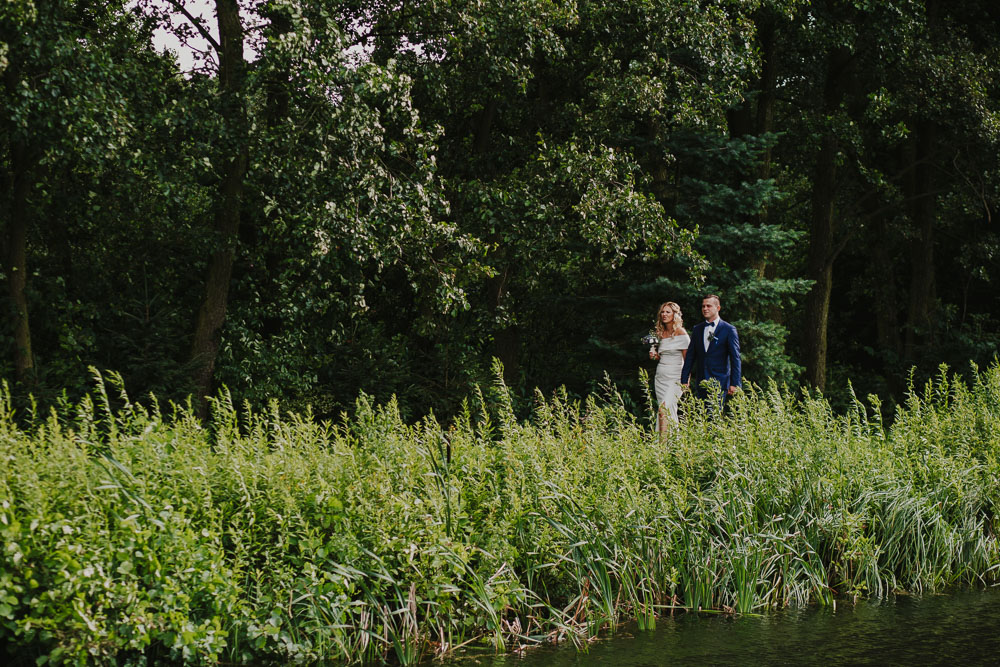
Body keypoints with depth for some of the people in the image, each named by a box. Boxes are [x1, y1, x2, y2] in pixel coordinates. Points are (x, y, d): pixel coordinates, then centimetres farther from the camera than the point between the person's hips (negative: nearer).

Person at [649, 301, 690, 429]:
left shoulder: (681, 334, -7)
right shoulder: (661, 333, 13)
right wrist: (654, 355, 3)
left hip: (675, 377, -7)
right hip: (660, 376, 7)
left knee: (664, 410, -20)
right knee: (670, 411, 6)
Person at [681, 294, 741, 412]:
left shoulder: (729, 330, -1)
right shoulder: (697, 329, 13)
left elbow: (735, 358, -3)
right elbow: (690, 356, 14)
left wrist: (734, 383, -9)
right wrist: (684, 380, 8)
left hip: (719, 382, -5)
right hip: (701, 383, 5)